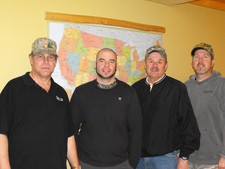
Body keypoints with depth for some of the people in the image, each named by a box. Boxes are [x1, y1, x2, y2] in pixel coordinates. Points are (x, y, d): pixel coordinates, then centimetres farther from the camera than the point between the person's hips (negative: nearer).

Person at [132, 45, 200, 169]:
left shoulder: (177, 88, -4)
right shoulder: (136, 88, 7)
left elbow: (188, 123, -5)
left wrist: (184, 157, -7)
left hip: (165, 157, -3)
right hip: (137, 157, 3)